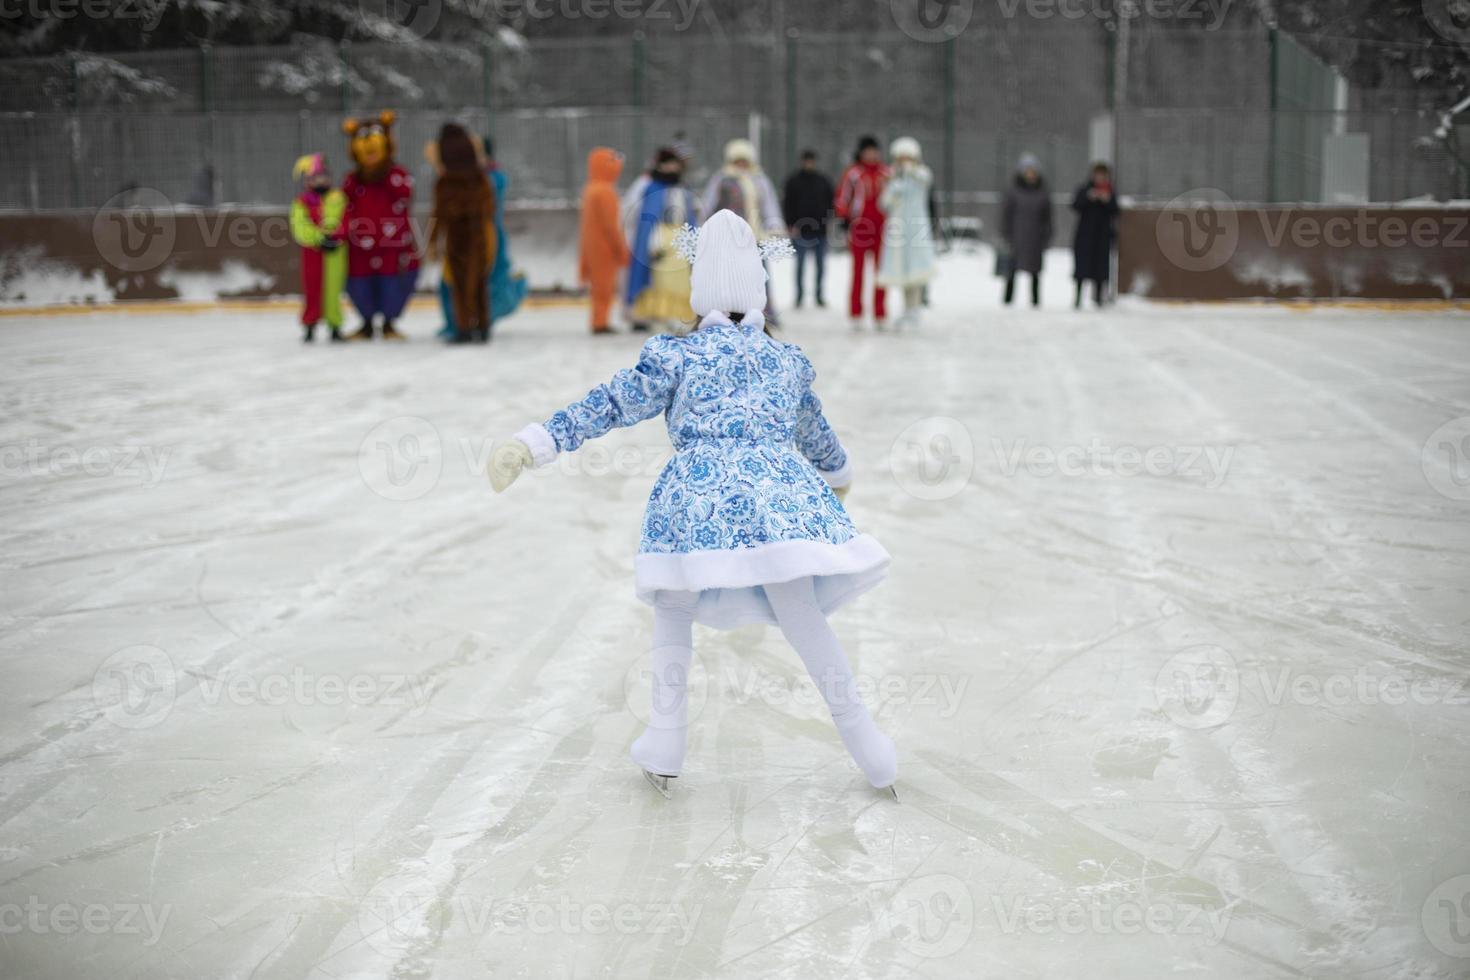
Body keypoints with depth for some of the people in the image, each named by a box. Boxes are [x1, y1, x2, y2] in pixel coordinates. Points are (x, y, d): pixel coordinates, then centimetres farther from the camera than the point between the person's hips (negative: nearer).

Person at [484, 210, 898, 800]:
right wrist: (838, 474, 60)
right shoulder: (788, 362, 23)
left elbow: (608, 406, 9)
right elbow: (815, 434, 39)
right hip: (781, 495, 2)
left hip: (698, 496, -2)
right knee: (805, 621, 7)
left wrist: (531, 445, 11)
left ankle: (665, 745, 16)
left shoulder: (677, 356, 13)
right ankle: (872, 756, 9)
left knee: (675, 603, 20)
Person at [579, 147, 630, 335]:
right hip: (605, 247, -9)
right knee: (605, 286, -2)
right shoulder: (605, 191, -18)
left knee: (601, 285, 15)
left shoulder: (589, 190, 11)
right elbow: (610, 224, -20)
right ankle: (601, 322, 0)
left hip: (593, 247, 9)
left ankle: (599, 321, 20)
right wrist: (621, 248, -13)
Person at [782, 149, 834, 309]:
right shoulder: (793, 181, 3)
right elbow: (787, 205, 1)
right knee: (800, 264, 0)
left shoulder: (823, 180, 10)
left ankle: (819, 296, 14)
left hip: (819, 230, 3)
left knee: (821, 265, 5)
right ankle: (799, 296, 5)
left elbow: (830, 201, 16)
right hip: (800, 230, -2)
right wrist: (791, 225, -7)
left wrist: (826, 219, 3)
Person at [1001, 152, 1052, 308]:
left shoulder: (1042, 192, 6)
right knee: (1013, 268, -5)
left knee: (1035, 270, 4)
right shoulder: (1014, 191, 0)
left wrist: (1046, 238, 5)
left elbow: (1047, 217, 10)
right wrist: (1007, 236, -3)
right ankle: (1008, 298, -1)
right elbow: (1006, 214, 2)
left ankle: (1036, 300, 9)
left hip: (1035, 238, 2)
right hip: (1017, 236, -2)